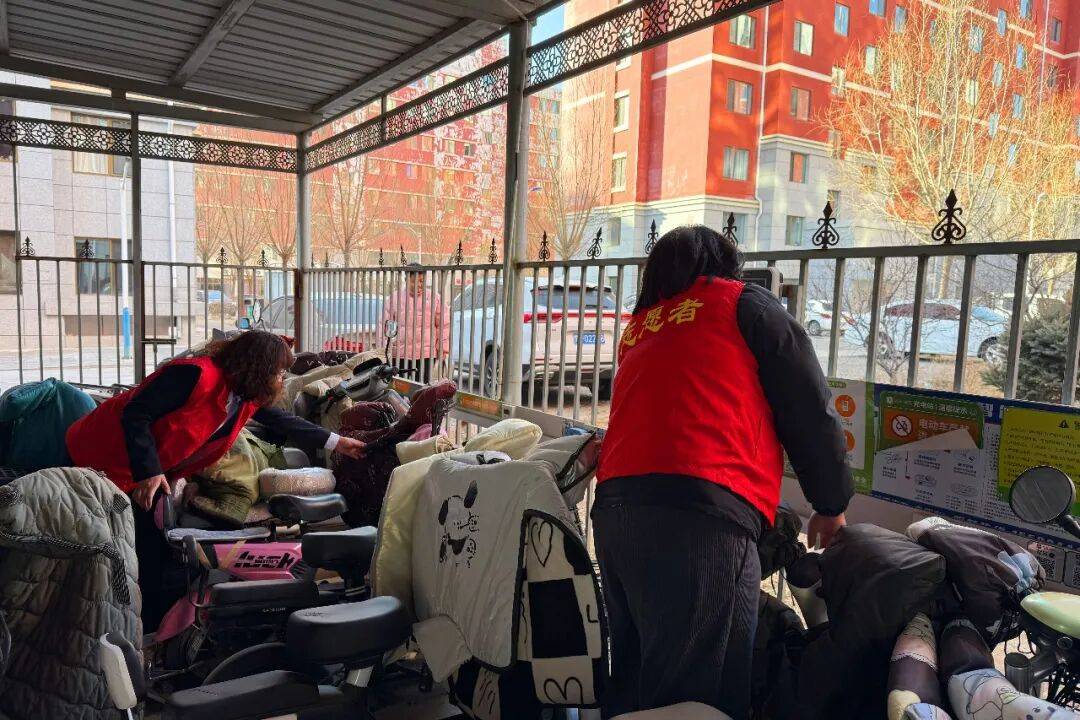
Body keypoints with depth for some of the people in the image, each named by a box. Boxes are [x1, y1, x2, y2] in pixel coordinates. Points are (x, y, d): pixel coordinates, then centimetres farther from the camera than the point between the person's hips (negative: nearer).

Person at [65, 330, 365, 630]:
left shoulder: (249, 396, 0)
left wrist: (336, 442, 14)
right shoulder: (196, 374, -27)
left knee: (159, 552, 8)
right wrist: (149, 471, -32)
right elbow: (135, 414, -27)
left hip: (154, 472, 8)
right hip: (108, 458, -8)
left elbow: (281, 421, 12)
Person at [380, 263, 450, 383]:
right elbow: (384, 324, 9)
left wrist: (443, 349, 1)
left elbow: (444, 325, 6)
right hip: (399, 354, 2)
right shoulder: (394, 298, 7)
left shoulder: (435, 298, 4)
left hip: (426, 355, -1)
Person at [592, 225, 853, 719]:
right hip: (700, 513, -6)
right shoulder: (744, 303, 11)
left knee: (632, 680, 17)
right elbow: (810, 410, 8)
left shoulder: (637, 327, 28)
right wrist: (831, 504, 21)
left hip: (614, 510, 7)